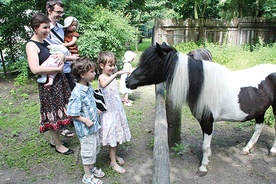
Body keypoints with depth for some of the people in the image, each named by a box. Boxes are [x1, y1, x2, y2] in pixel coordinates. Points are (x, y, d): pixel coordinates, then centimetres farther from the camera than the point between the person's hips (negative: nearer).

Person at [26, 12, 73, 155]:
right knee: (52, 115, 4)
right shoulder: (31, 45, -14)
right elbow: (35, 69, -27)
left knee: (59, 112, 17)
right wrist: (58, 69, -20)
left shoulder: (46, 42, 11)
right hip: (48, 85, -8)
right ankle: (58, 146, 20)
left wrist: (62, 55, -7)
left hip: (59, 81, 8)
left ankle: (55, 140, 35)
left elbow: (60, 54, 18)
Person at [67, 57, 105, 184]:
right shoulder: (77, 93, -27)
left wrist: (96, 109, 6)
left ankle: (91, 168, 46)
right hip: (85, 129, -8)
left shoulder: (89, 87, -1)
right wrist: (85, 120, -23)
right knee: (88, 151, 9)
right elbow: (71, 113, -23)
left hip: (94, 125, 8)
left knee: (95, 148, 24)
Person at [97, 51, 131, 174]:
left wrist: (121, 98, 13)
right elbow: (103, 84, -45)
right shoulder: (102, 77, -17)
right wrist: (116, 74, -50)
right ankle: (113, 162, 16)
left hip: (117, 109, 8)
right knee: (112, 136, 2)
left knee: (117, 134, 18)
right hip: (109, 112, -8)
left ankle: (114, 155, 37)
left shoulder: (112, 76, 8)